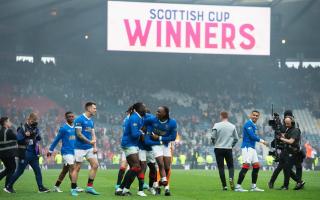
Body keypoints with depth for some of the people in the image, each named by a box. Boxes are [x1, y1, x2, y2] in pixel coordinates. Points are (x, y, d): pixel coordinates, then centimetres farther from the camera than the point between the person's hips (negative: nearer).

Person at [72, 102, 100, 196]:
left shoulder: (91, 121, 13)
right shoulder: (79, 119, -11)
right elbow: (79, 134, -15)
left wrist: (95, 147, 3)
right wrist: (89, 142, -13)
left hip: (89, 148, 7)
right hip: (80, 148, -7)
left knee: (95, 165, -1)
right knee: (77, 167, -2)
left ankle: (89, 187, 5)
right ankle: (73, 189, 5)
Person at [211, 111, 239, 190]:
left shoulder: (217, 125, -7)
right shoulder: (232, 126, 1)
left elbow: (213, 137, -8)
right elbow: (236, 138, 5)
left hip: (218, 149, -1)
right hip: (228, 149, 1)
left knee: (221, 167, 4)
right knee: (231, 166, 12)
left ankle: (224, 185, 0)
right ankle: (231, 178, -18)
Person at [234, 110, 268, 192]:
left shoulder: (254, 125, 20)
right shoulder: (248, 124, -10)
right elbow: (252, 136, -17)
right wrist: (262, 141, -7)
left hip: (252, 148, 10)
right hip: (247, 147, -10)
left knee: (256, 166, 10)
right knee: (246, 166, -16)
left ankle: (254, 186, 16)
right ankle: (238, 186, -19)